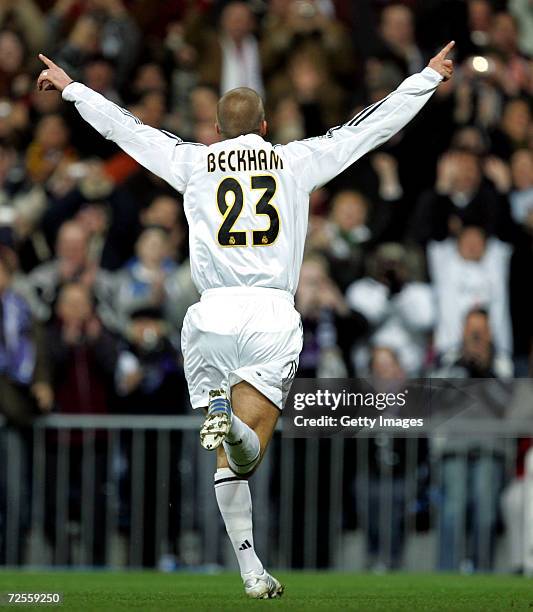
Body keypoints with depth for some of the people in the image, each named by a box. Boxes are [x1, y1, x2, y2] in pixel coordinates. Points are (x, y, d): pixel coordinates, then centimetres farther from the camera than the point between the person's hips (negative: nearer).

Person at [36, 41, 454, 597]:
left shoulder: (194, 162, 10)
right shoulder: (297, 161, 10)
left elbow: (125, 128, 21)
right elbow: (376, 124, 17)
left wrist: (71, 88, 36)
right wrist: (430, 76, 28)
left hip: (212, 316, 1)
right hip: (273, 314, -1)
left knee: (228, 463, 9)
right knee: (249, 454, -2)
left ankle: (251, 571, -5)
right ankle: (237, 426, -37)